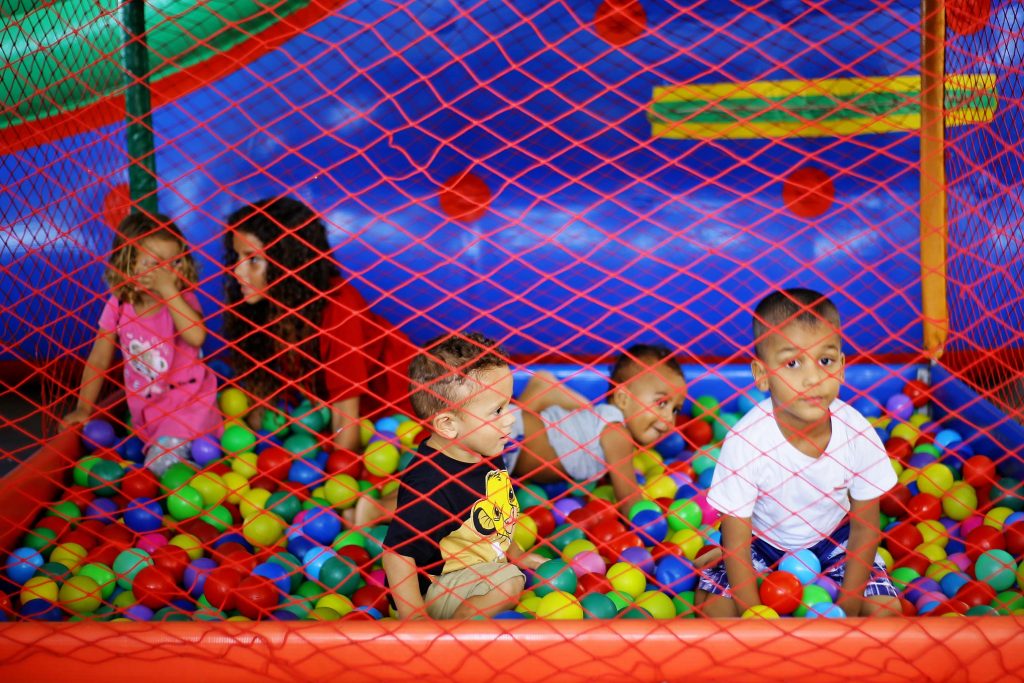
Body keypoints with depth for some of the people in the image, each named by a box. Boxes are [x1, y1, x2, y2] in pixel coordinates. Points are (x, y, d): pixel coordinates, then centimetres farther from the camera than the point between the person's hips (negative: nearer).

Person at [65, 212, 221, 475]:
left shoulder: (182, 300, -14)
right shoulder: (118, 307, -5)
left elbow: (196, 336, -36)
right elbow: (98, 360, 4)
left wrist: (169, 291, -34)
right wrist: (84, 408, 2)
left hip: (187, 403, -5)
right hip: (144, 407, 5)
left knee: (162, 465, -17)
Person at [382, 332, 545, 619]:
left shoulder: (485, 457, -2)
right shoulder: (431, 485, -30)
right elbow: (397, 554, -26)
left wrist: (517, 555, 19)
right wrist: (414, 617, -26)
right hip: (433, 592, -9)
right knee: (509, 582, -27)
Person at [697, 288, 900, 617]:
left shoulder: (858, 433, -27)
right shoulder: (744, 442, -33)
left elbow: (865, 527, -10)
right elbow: (736, 546, -21)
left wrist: (846, 608, -12)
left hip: (833, 536, 1)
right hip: (761, 539, -1)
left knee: (886, 610, -11)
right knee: (714, 609, -15)